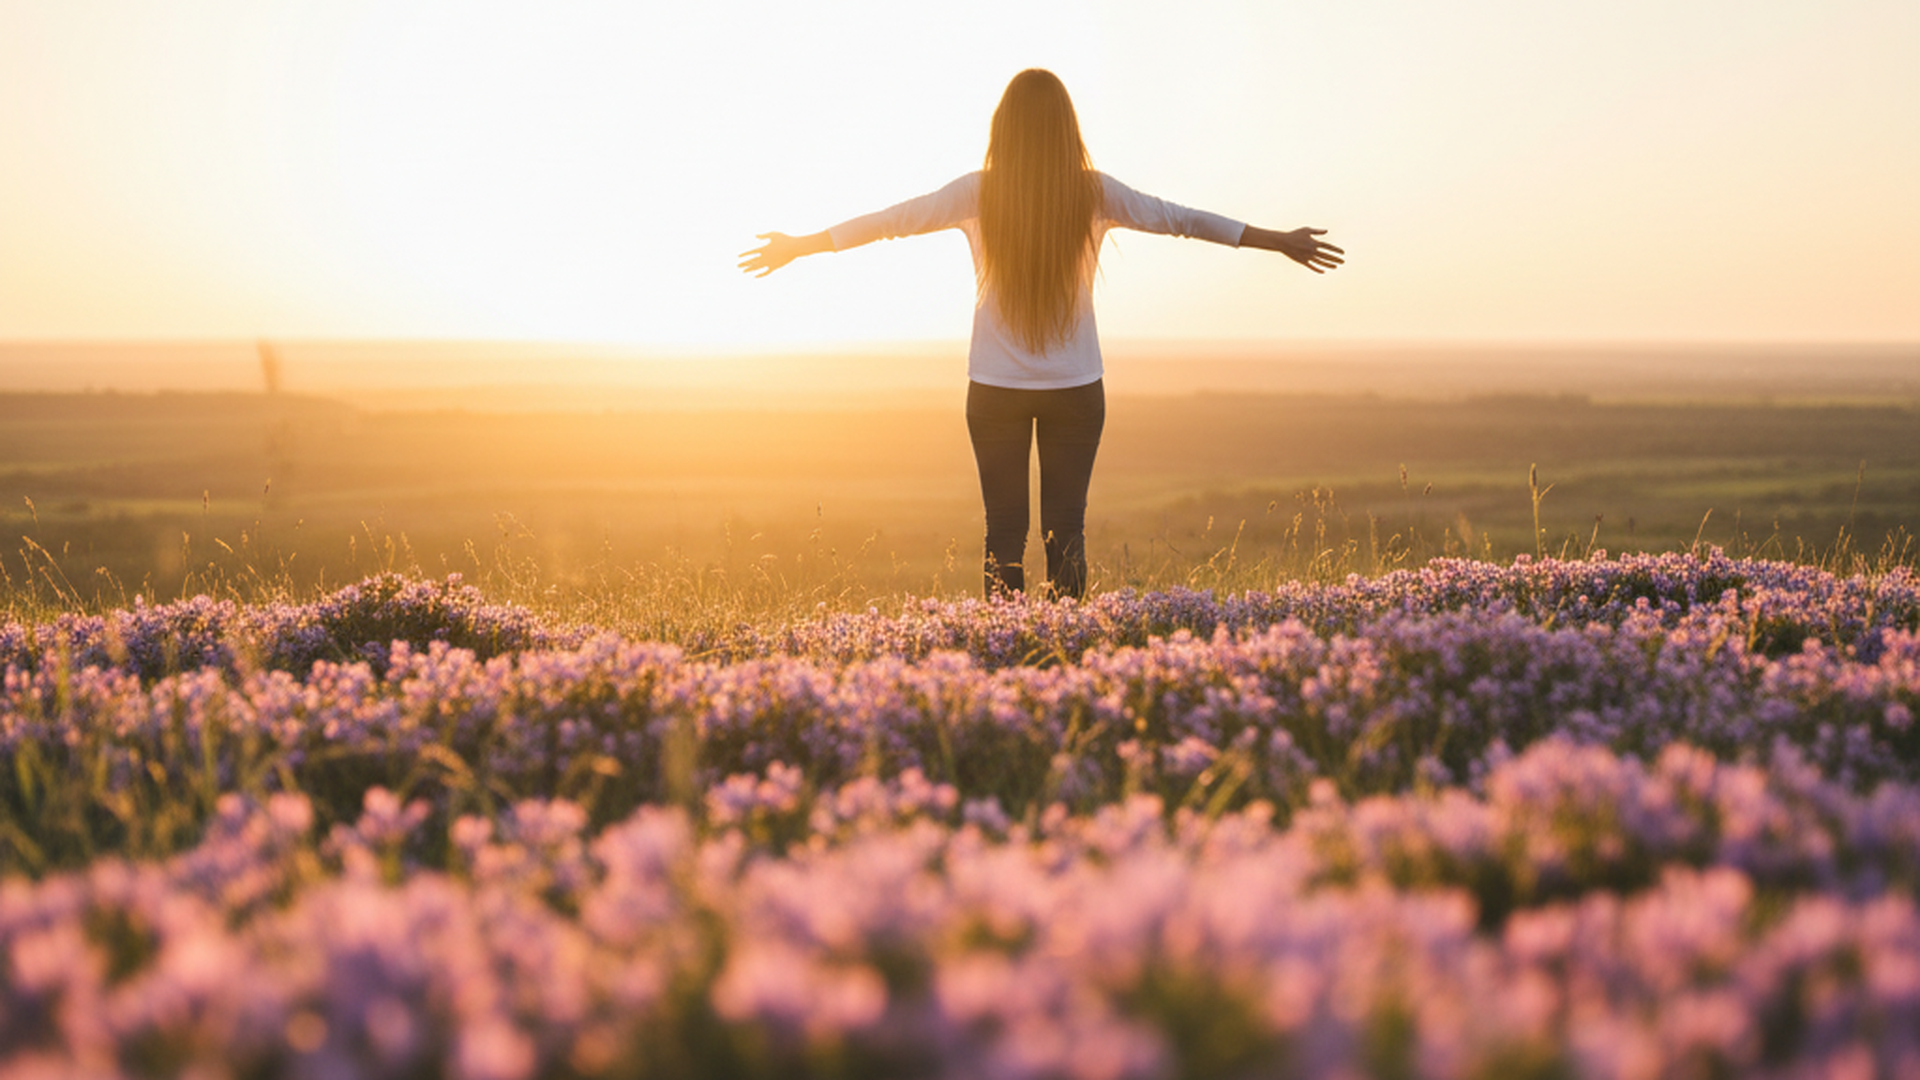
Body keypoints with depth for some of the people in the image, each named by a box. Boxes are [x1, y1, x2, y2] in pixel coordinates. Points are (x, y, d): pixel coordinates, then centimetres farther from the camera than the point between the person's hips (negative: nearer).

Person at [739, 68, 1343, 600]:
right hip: (1076, 387, 0)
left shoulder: (978, 194, -6)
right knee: (1066, 529, 5)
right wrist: (1280, 242, 15)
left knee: (1004, 530, 6)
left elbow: (888, 222, 3)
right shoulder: (1094, 195, -5)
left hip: (995, 388, 0)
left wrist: (798, 247, 17)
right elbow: (1181, 219, 4)